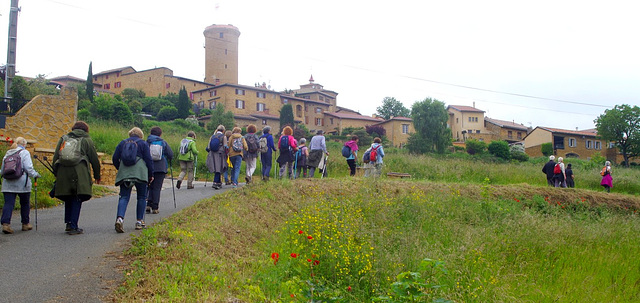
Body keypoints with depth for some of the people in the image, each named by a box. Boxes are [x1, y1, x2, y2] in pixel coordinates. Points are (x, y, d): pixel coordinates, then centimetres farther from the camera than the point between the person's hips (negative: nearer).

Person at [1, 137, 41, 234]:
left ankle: (5, 224, -15)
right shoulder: (24, 153, -3)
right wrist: (35, 175, 2)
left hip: (8, 184, 4)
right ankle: (25, 224, 20)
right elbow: (28, 168, -12)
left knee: (8, 204, 0)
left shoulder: (7, 153, 14)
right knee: (25, 204, 11)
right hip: (22, 184, -4)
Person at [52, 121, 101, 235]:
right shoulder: (87, 140, 10)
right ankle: (73, 227, -4)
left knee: (68, 199, 17)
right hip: (79, 173, -4)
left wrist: (56, 173, 21)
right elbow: (94, 159, 9)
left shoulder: (63, 138, 20)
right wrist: (97, 175, 18)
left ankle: (68, 223, 17)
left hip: (63, 173, 4)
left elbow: (55, 158, 16)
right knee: (77, 200, 0)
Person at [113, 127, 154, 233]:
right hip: (140, 173, -2)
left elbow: (115, 158, 13)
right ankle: (139, 221, 11)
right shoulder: (143, 143, 8)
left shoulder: (122, 143, 16)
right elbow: (148, 160, 1)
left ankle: (120, 218, -22)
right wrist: (151, 175, 8)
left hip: (124, 174, 2)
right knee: (141, 197, 10)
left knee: (124, 197, 1)